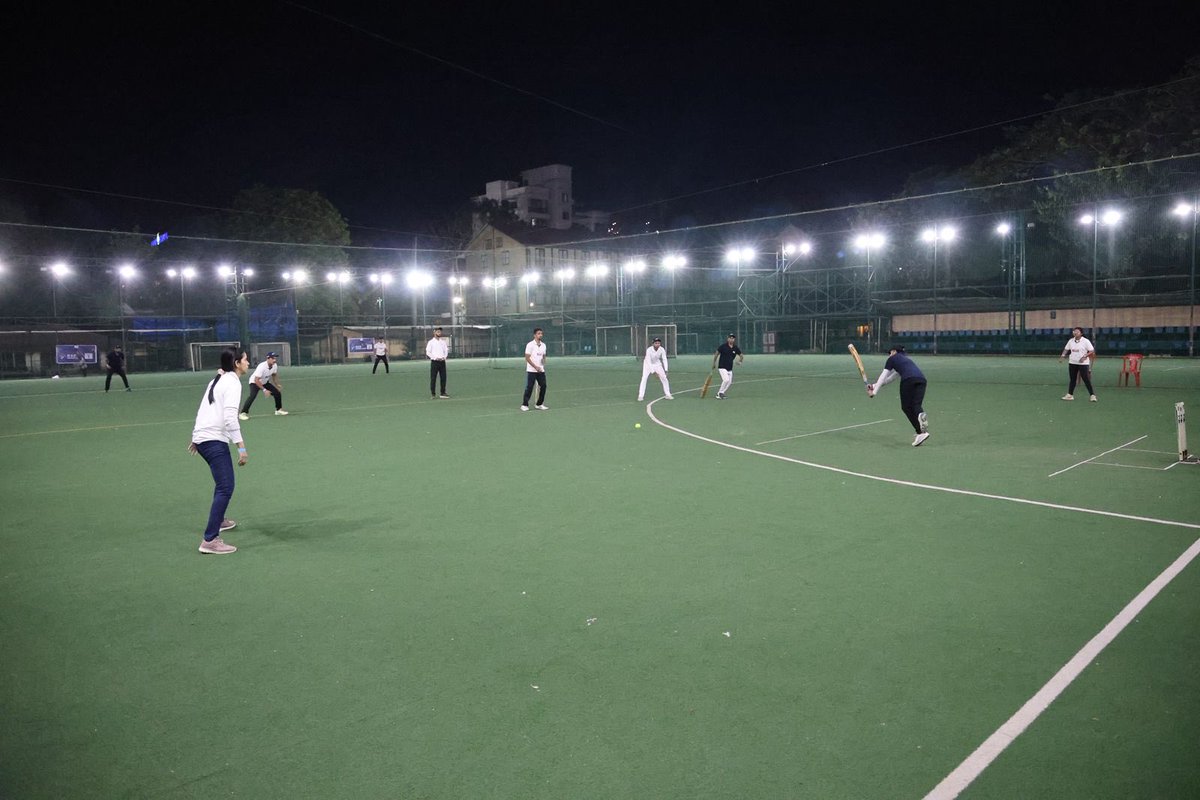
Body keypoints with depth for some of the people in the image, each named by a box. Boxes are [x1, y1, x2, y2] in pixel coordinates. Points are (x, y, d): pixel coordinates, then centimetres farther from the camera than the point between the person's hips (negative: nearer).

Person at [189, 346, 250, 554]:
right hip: (214, 440, -10)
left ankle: (218, 521, 43)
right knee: (226, 488, -12)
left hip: (202, 437, 10)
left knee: (224, 483, 28)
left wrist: (197, 438, 32)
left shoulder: (218, 380, 16)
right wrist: (241, 447, -24)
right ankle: (210, 540, -17)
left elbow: (204, 410, 23)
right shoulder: (233, 383, -11)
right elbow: (230, 418, -22)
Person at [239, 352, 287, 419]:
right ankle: (243, 413, -29)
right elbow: (256, 380, -36)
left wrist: (277, 385, 4)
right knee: (253, 395, -30)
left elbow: (274, 375, 10)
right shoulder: (262, 366, -34)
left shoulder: (274, 366, -13)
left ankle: (278, 410, 24)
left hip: (265, 382, 7)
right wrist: (264, 390, -39)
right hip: (255, 382, -7)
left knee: (278, 393, 3)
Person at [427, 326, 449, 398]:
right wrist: (435, 358, -14)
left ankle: (443, 393, 8)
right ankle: (432, 393, 1)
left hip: (442, 361, 4)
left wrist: (444, 357, -4)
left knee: (443, 378, 2)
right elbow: (428, 352, -5)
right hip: (434, 362, -4)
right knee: (433, 378, -3)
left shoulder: (443, 341, 13)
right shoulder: (431, 342, -1)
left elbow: (446, 350, 14)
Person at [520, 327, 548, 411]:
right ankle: (524, 405, 4)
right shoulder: (530, 345, -8)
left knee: (543, 386, 2)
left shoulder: (543, 345, 11)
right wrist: (535, 367, -16)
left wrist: (543, 365, -3)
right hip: (531, 370, -6)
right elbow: (527, 358, -11)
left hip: (541, 370, 6)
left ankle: (539, 404, 14)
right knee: (529, 387, -5)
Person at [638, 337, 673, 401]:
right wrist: (653, 372, -42)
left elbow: (664, 359, -18)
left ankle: (667, 395, 12)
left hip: (657, 364, 3)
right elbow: (648, 361, -33)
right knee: (644, 378, -18)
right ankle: (640, 396, -16)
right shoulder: (649, 350, -31)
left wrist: (665, 370, -30)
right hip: (648, 364, -3)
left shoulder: (662, 349, -21)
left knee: (664, 378, -1)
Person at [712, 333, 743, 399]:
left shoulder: (735, 348, 3)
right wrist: (714, 364, 3)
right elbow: (716, 354, 0)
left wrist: (740, 361, -9)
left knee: (730, 382, 7)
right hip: (722, 367, -6)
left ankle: (721, 393, 23)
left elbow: (741, 356, 13)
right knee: (726, 380, -22)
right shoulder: (723, 346, -9)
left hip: (730, 369, 6)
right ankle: (720, 393, -5)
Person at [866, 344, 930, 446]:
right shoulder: (905, 358, 40)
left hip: (908, 380, -6)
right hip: (921, 378, 6)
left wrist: (874, 392, 22)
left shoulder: (892, 359, 20)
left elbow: (883, 376, 18)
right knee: (916, 406, 1)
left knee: (906, 407, 3)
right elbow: (889, 378, 44)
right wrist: (874, 385, 45)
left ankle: (920, 433, -11)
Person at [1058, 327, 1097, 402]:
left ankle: (1092, 395, -1)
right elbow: (1066, 349, 14)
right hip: (1072, 363, 5)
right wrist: (1062, 356, -1)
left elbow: (1092, 351, -11)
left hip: (1083, 364, -5)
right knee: (1072, 379, 11)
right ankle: (1070, 395, 18)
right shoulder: (1070, 341, 6)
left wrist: (1084, 357, -23)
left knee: (1086, 380, -6)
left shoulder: (1086, 341, -9)